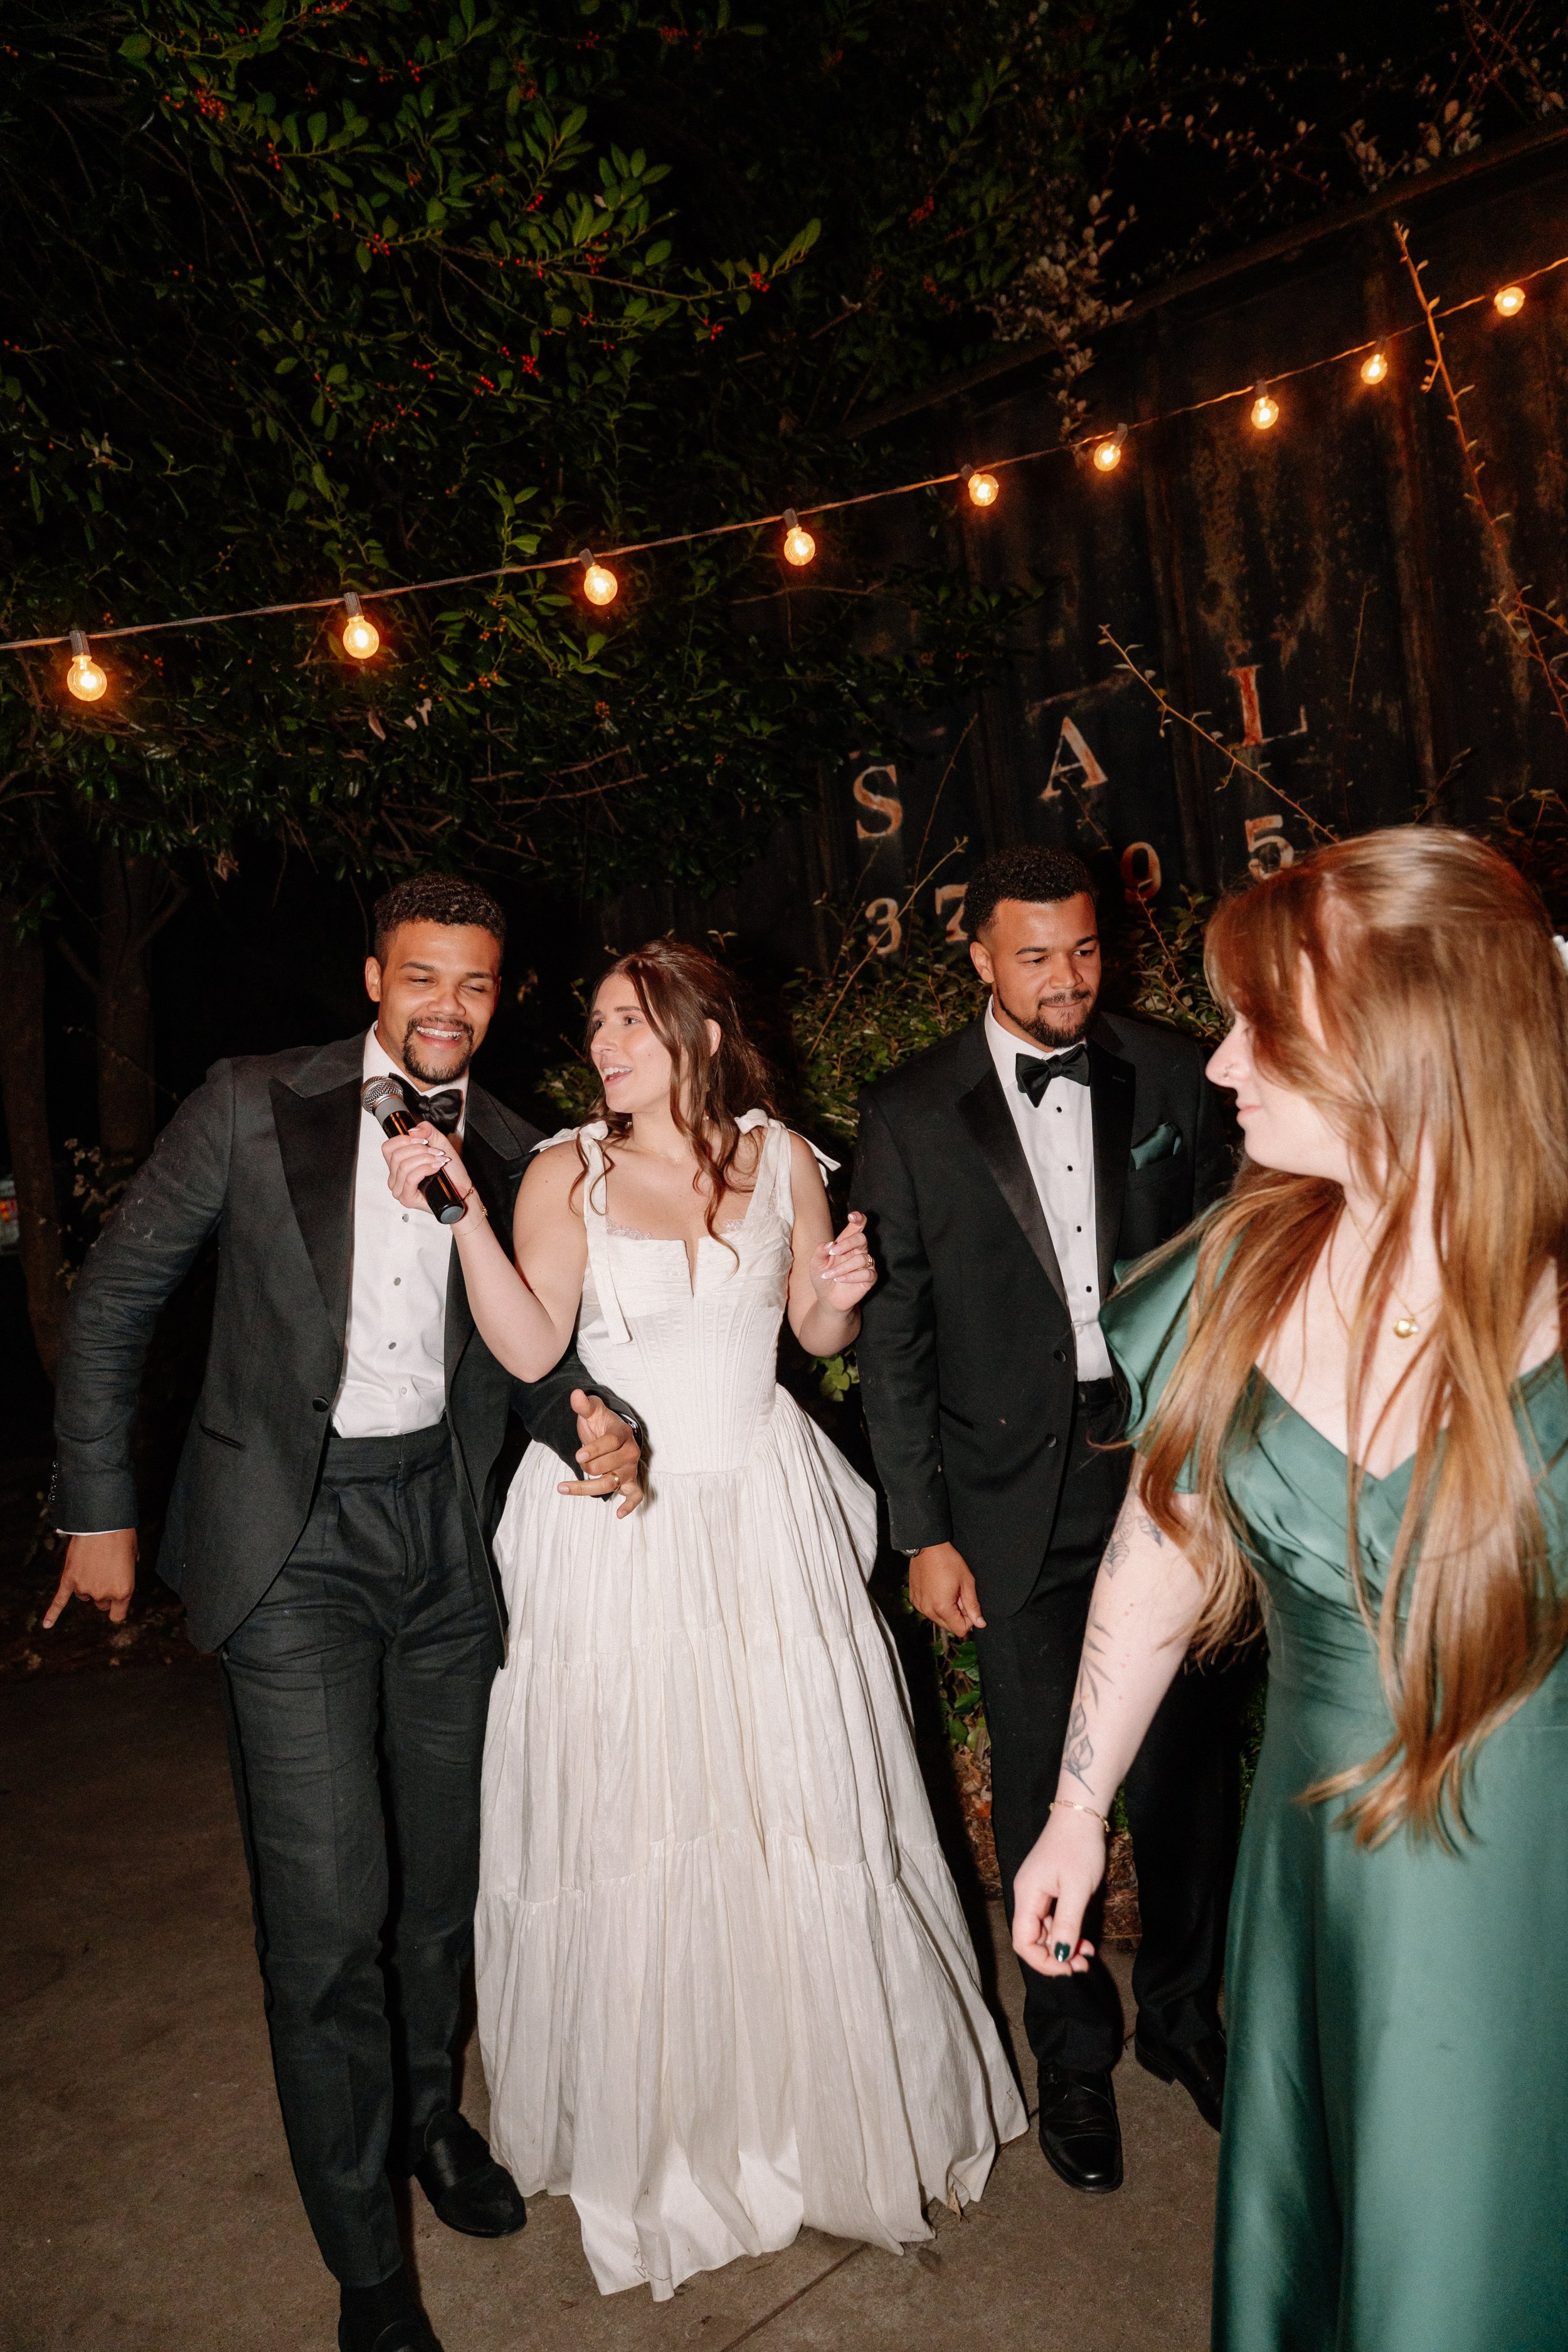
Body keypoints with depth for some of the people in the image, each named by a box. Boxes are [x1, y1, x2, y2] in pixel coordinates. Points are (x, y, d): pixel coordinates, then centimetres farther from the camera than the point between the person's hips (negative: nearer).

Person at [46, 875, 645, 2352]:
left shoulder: (514, 1154, 4)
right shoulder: (252, 1105, -6)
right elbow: (115, 1299, 0)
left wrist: (581, 1425, -13)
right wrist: (97, 1509, 0)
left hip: (443, 1525, 4)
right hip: (294, 1533, -3)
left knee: (440, 1867, 16)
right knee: (330, 1901, -2)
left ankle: (425, 2107, 45)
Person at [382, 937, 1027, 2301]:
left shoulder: (780, 1158, 2)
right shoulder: (567, 1173, -3)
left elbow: (819, 1336, 10)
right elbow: (531, 1349, -14)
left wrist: (841, 1295, -11)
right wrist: (458, 1210, -22)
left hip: (763, 1517, 2)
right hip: (616, 1527, -1)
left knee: (798, 1814, 11)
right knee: (631, 1822, 8)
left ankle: (825, 2098, 36)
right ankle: (653, 2129, 32)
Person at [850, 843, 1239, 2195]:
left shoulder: (1171, 1076, 0)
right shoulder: (912, 1116, -6)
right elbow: (894, 1337, -4)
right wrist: (923, 1534, -5)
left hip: (1167, 1467, 2)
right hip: (1017, 1499, -1)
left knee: (1191, 1762, 14)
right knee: (1042, 1787, 12)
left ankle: (1184, 2010, 41)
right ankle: (1075, 2050, 36)